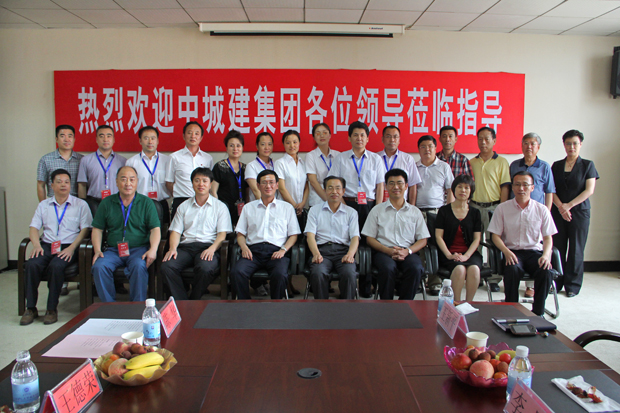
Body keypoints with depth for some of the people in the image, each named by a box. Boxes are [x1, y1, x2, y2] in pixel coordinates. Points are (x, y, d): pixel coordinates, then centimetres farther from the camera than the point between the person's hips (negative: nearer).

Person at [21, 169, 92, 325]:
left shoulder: (80, 205, 9)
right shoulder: (44, 205, 20)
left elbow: (85, 229, -1)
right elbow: (34, 227, 13)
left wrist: (72, 248, -14)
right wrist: (36, 245, -7)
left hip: (69, 247, -3)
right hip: (47, 245, 3)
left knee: (56, 266, -32)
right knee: (32, 264, -26)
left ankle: (52, 309, -19)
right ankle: (30, 308, -15)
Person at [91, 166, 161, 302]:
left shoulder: (146, 202, 8)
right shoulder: (107, 203, 13)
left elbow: (155, 229, 1)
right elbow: (97, 229, 14)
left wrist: (153, 249, -16)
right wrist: (97, 250, -4)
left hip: (139, 249, -2)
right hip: (113, 250, 2)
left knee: (139, 267, -33)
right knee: (99, 267, -27)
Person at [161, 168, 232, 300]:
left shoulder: (220, 207, 14)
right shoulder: (183, 207, 23)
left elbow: (222, 233, 4)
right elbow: (176, 231, 15)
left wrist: (212, 249, -16)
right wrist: (173, 248, -6)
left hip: (208, 246, -3)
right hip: (186, 246, 3)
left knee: (205, 268, -36)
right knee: (167, 266, -28)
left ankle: (193, 301, -13)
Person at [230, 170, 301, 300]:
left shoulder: (287, 208, 20)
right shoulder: (248, 208, 25)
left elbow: (293, 234, 14)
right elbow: (240, 233, 20)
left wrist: (283, 250, -5)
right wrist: (244, 247, -2)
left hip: (276, 251, -1)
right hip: (253, 250, 2)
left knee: (280, 274, -34)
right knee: (236, 272, -30)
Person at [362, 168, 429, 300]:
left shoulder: (415, 212, 17)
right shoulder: (377, 210, 14)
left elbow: (423, 240, 12)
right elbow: (370, 238, 8)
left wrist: (407, 251, -9)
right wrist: (388, 250, -10)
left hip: (408, 253, 1)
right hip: (383, 251, -1)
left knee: (416, 268, -32)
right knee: (388, 268, -35)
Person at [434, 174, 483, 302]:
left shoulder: (475, 213, 15)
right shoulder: (444, 210, 9)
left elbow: (477, 239, 7)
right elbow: (438, 236, 1)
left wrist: (466, 256, -10)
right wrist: (449, 255, -13)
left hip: (470, 253, 2)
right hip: (450, 253, -2)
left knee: (474, 269, -32)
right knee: (460, 269, -33)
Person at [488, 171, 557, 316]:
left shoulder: (542, 210, 7)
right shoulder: (502, 209, 4)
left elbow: (548, 237, 7)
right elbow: (495, 235, 2)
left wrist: (546, 255, -14)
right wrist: (507, 252, -17)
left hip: (534, 251, 1)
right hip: (512, 251, -1)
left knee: (546, 271, -29)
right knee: (512, 270, -34)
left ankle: (538, 313, -13)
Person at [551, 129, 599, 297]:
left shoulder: (588, 165, 5)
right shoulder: (556, 165, 10)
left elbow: (589, 190, -4)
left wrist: (569, 205, -13)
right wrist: (560, 206, -12)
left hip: (579, 212, -2)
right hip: (558, 212, 2)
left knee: (576, 250, 1)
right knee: (557, 248, 1)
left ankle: (572, 285, 10)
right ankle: (556, 283, 9)